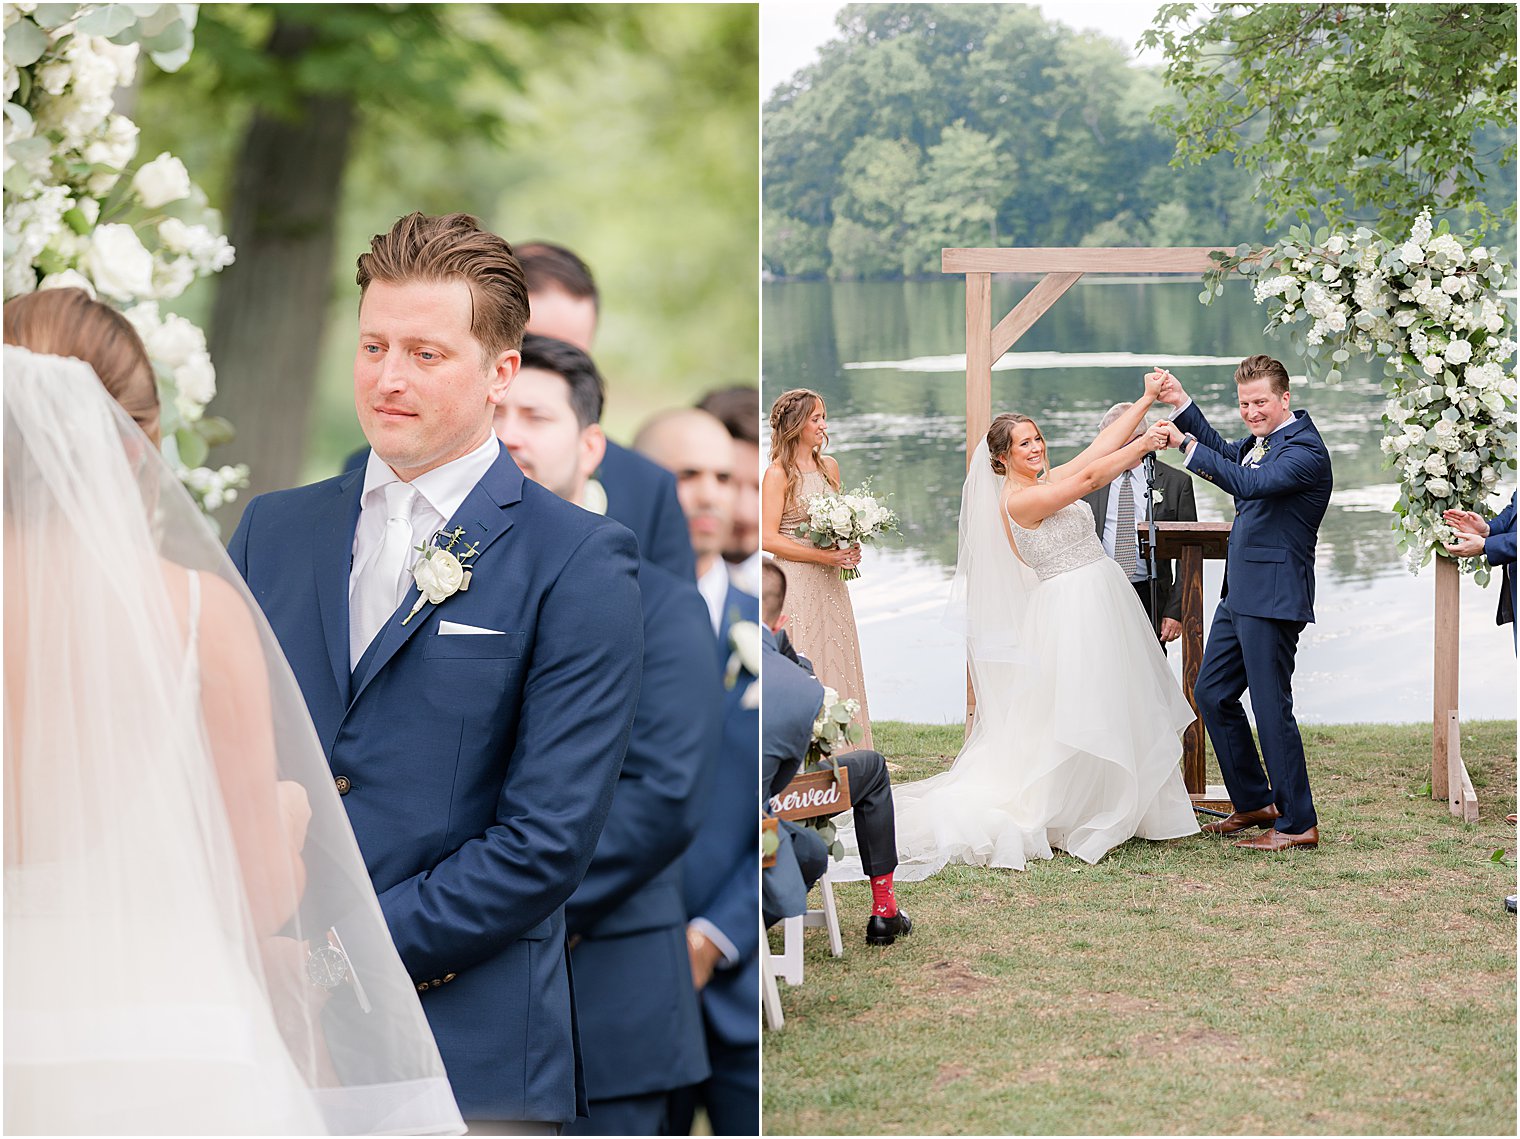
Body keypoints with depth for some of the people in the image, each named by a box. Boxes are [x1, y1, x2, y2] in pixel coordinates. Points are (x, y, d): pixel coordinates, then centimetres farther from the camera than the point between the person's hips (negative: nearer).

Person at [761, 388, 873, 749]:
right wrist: (823, 556, -17)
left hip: (829, 585, 7)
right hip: (795, 582, -7)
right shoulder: (778, 474, -9)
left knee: (838, 666, 7)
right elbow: (767, 539, -14)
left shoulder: (829, 466, 11)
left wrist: (849, 550, 1)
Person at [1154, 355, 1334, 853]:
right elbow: (1228, 455, 27)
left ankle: (1298, 824, 4)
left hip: (1273, 599, -10)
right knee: (1212, 693, 15)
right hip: (1240, 595, 10)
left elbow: (1249, 483, -30)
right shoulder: (1264, 438, 12)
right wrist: (1182, 405, 14)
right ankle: (1255, 802, 26)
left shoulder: (1304, 449, -17)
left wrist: (1186, 443, -33)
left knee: (1271, 706, -5)